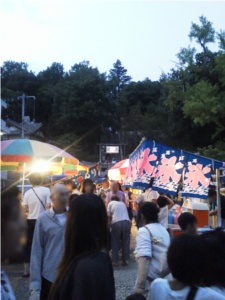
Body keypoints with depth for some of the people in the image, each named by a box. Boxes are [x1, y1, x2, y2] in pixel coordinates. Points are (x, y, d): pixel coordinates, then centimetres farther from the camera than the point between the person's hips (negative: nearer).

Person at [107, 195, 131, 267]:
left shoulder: (111, 203, 17)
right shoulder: (122, 203, 29)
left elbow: (108, 215, 7)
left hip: (116, 223, -3)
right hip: (126, 222, 3)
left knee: (115, 242, 10)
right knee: (126, 243, 12)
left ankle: (115, 261, 10)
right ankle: (125, 260, 14)